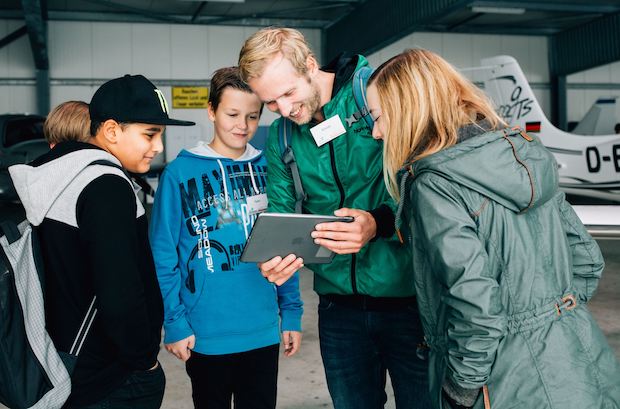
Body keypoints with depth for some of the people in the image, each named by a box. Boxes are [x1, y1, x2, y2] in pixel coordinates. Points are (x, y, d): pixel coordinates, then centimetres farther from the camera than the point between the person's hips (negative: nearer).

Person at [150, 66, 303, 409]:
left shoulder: (269, 170, 3)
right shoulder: (180, 172, -7)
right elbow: (163, 256, -6)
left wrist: (291, 313, 5)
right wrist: (174, 323, -10)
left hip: (264, 331, 3)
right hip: (206, 335, -3)